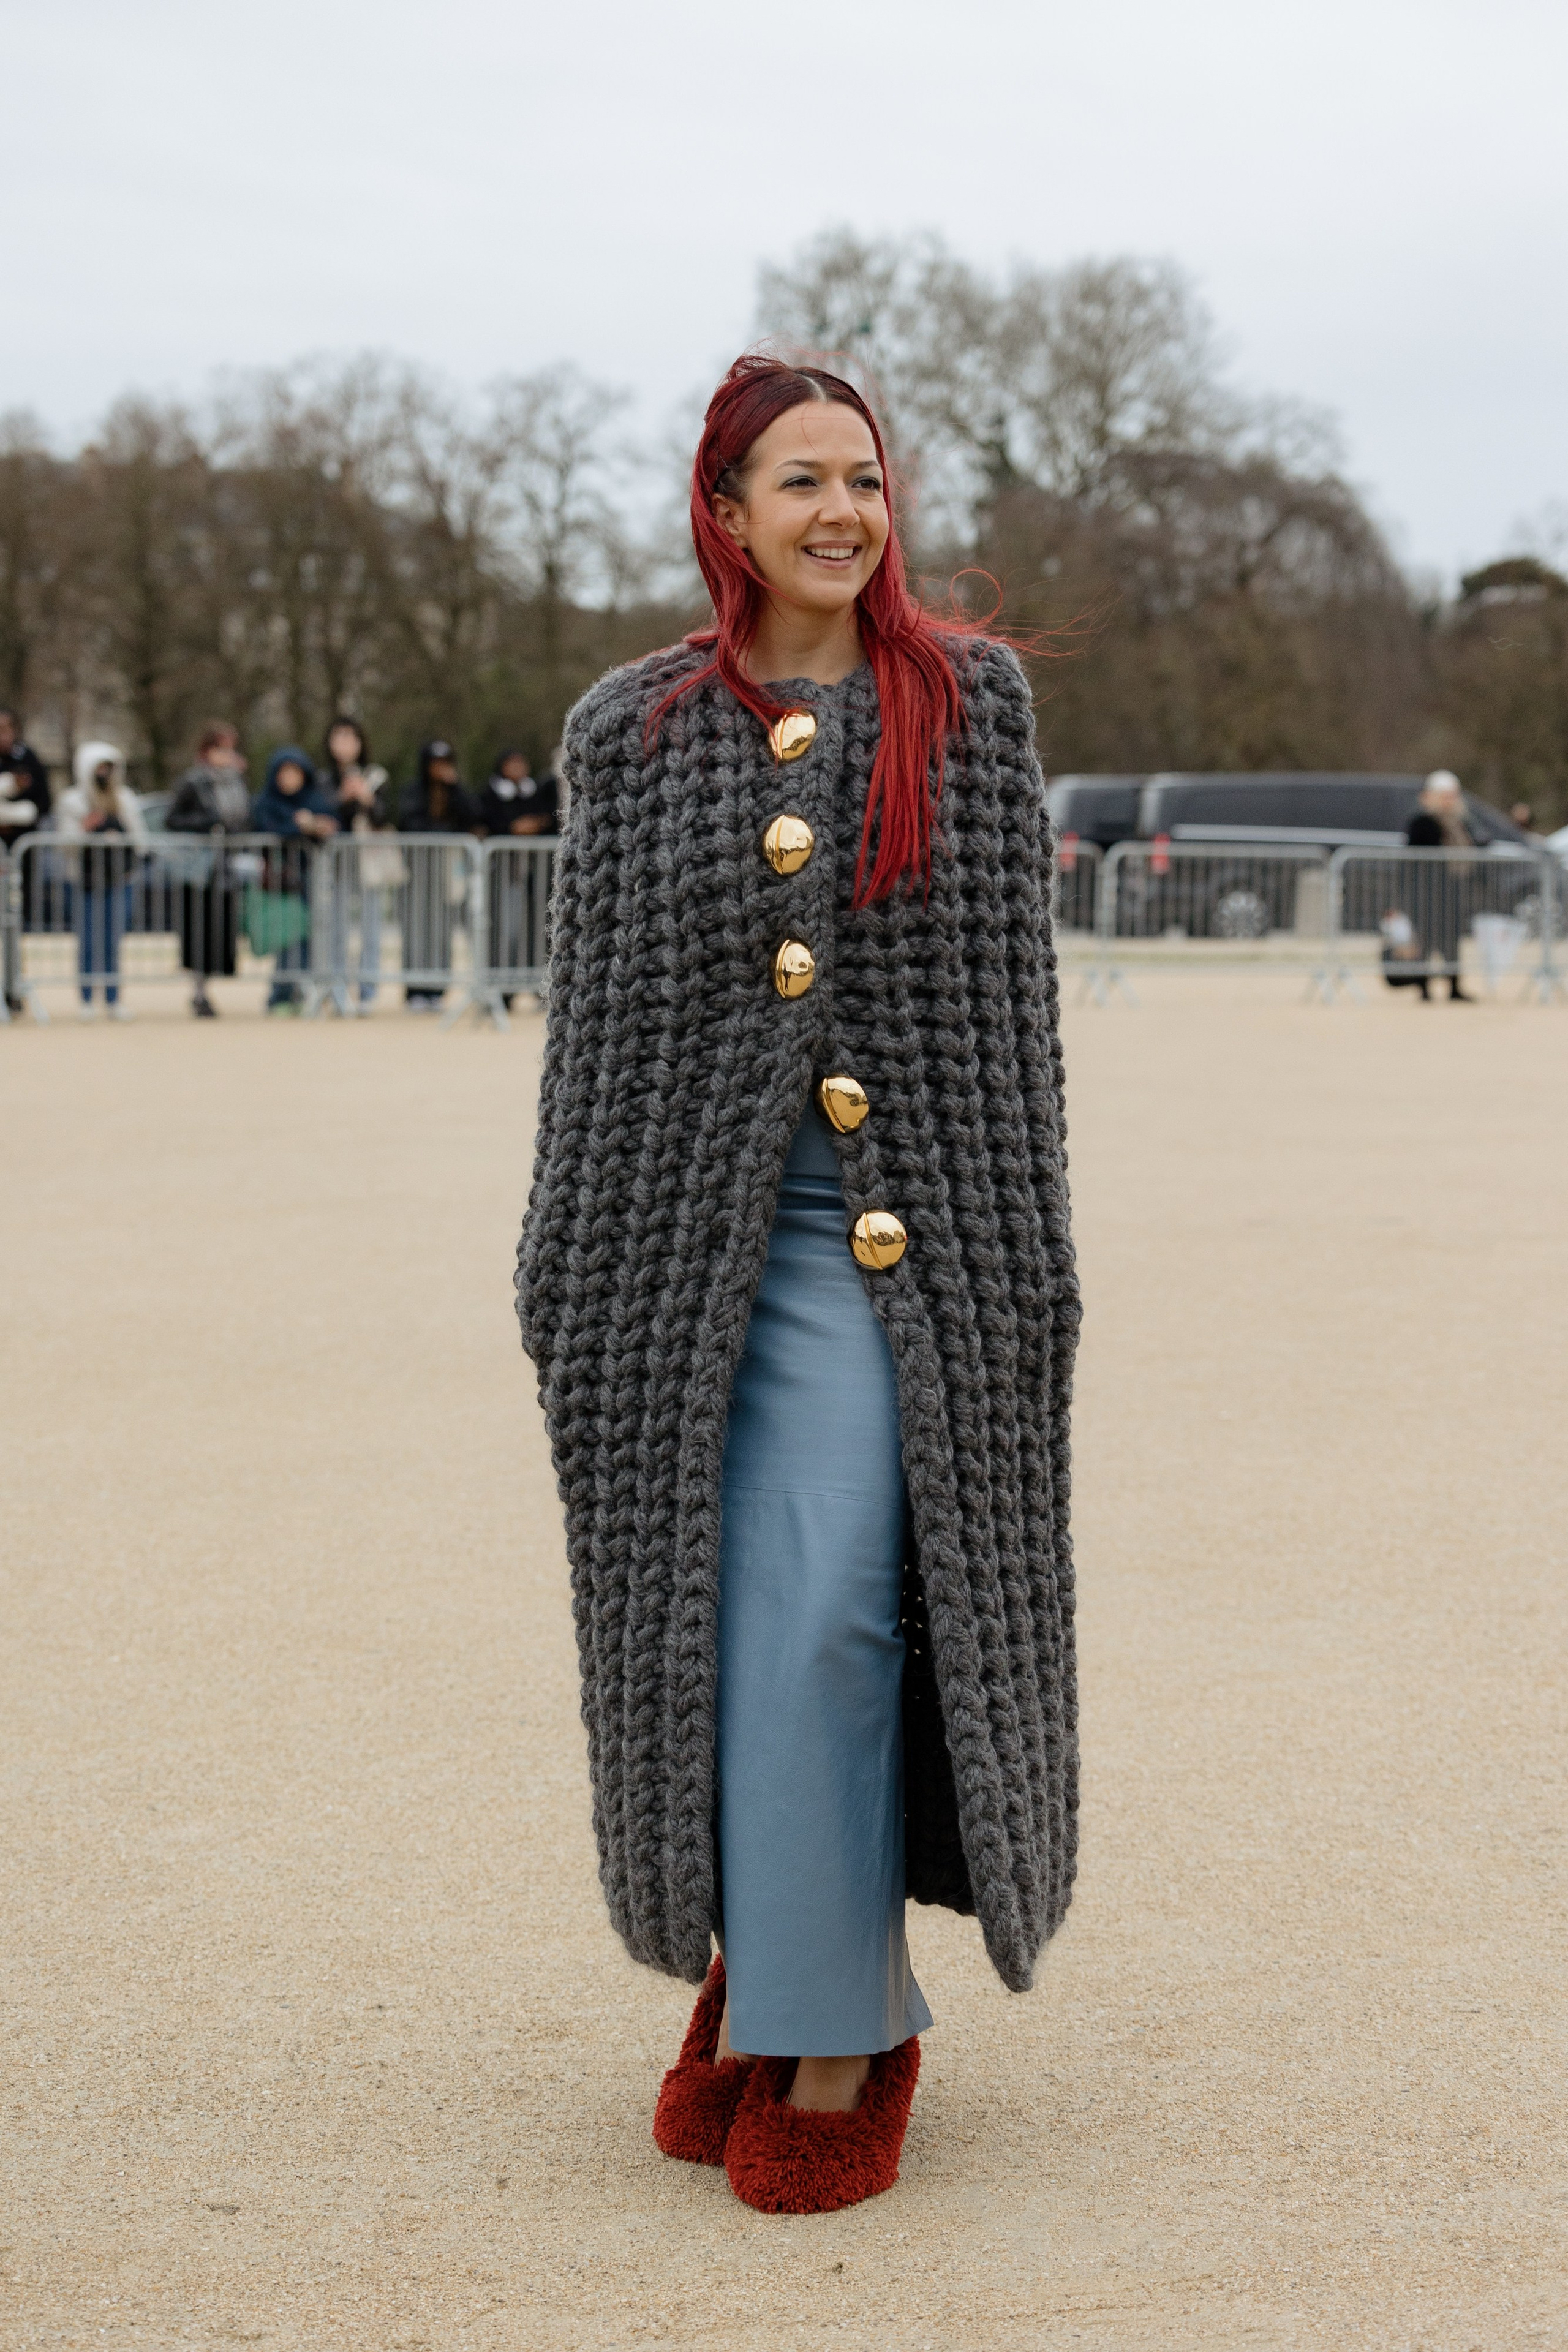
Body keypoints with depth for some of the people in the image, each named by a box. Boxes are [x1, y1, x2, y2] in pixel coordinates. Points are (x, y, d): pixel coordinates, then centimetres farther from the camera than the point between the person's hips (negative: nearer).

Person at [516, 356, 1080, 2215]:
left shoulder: (970, 702, 4)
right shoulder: (635, 732, 5)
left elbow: (1011, 984, 2)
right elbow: (599, 1012, 6)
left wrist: (1028, 1258, -3)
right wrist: (569, 1286, 3)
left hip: (910, 1237, -2)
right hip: (703, 1229, 2)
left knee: (821, 1615, -9)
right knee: (740, 1622, 7)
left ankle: (826, 2035, 4)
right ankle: (775, 1955, 29)